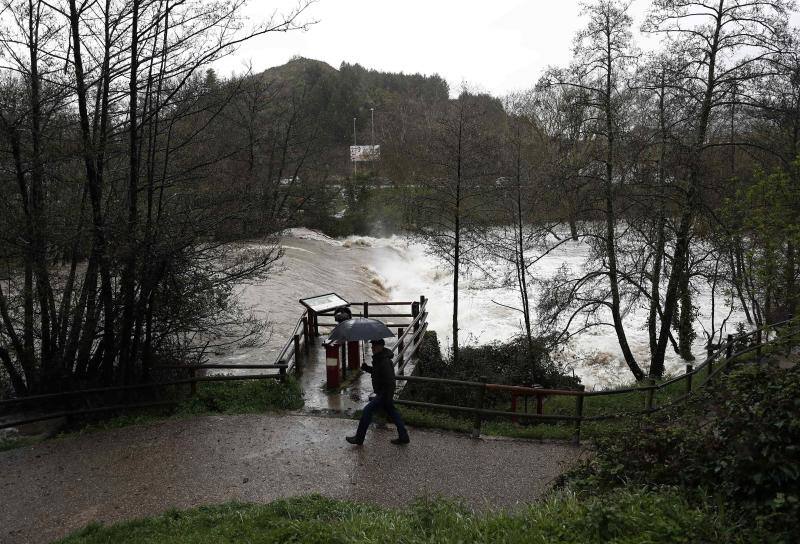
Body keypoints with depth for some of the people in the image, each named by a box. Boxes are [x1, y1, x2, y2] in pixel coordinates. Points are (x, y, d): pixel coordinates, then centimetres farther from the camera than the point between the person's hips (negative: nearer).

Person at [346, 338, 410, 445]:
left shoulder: (385, 362, -25)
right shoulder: (378, 358, 7)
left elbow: (389, 381, -27)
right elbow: (376, 371, 23)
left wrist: (387, 398, -26)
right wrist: (367, 368, 5)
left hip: (385, 393, -10)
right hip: (382, 393, 10)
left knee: (367, 411, -6)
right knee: (392, 413, 17)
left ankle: (359, 438, 4)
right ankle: (403, 437, 25)